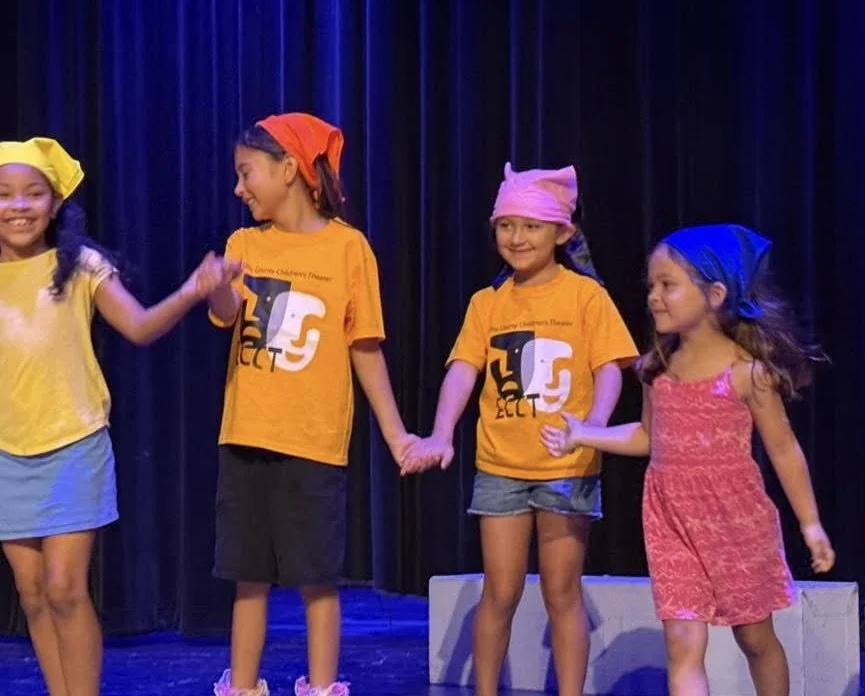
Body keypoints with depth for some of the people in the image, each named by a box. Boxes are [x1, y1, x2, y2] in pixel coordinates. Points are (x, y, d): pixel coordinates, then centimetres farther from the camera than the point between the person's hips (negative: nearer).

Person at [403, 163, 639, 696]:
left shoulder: (585, 294, -3)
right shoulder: (488, 302, 4)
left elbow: (609, 368, -10)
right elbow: (463, 370, -5)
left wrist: (593, 428, -28)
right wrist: (441, 436, -21)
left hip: (567, 468, -2)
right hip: (501, 467, 2)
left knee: (562, 594, 5)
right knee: (500, 593, 6)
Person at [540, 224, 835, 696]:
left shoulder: (748, 370, -12)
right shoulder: (658, 369, 2)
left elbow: (783, 449, -5)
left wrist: (810, 523, -3)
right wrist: (582, 434, 3)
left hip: (737, 520, -3)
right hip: (671, 523, 4)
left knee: (755, 637, 13)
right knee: (682, 644, -6)